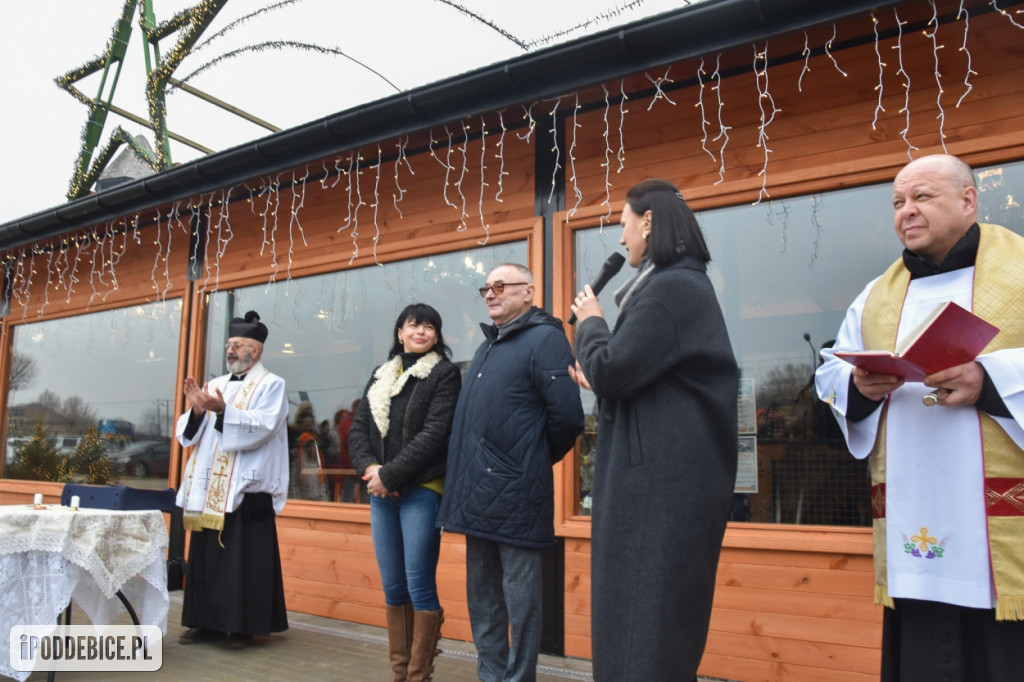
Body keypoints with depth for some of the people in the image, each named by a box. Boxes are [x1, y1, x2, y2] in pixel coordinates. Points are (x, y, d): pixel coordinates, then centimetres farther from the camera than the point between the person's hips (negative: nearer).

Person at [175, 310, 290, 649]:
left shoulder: (271, 385, -3)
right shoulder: (216, 384, 16)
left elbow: (263, 427, -18)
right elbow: (190, 432, 12)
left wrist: (223, 411, -26)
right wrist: (196, 410, -9)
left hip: (246, 488, -7)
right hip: (209, 489, 7)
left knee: (243, 559, -2)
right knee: (205, 555, 10)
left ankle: (242, 625, 8)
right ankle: (209, 621, 20)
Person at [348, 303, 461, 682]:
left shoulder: (444, 374, -2)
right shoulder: (381, 376, 15)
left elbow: (434, 434, -12)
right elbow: (357, 428, 11)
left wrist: (390, 475, -14)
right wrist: (369, 468, -8)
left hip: (421, 492, -5)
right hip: (381, 493, 5)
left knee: (419, 587, -4)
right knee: (392, 587, 9)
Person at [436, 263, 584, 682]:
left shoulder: (544, 338, -8)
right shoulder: (488, 345, 19)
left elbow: (567, 415, -16)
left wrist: (537, 460, -3)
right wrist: (465, 472, 14)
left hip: (515, 491, -9)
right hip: (477, 491, 9)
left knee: (519, 596, 2)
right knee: (481, 594, 17)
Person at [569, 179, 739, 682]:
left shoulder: (671, 288, -16)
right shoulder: (684, 286, 18)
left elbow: (609, 371, -20)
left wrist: (590, 322, -2)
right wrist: (600, 379, 8)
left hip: (663, 483, -11)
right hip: (666, 477, 11)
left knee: (645, 624, -3)